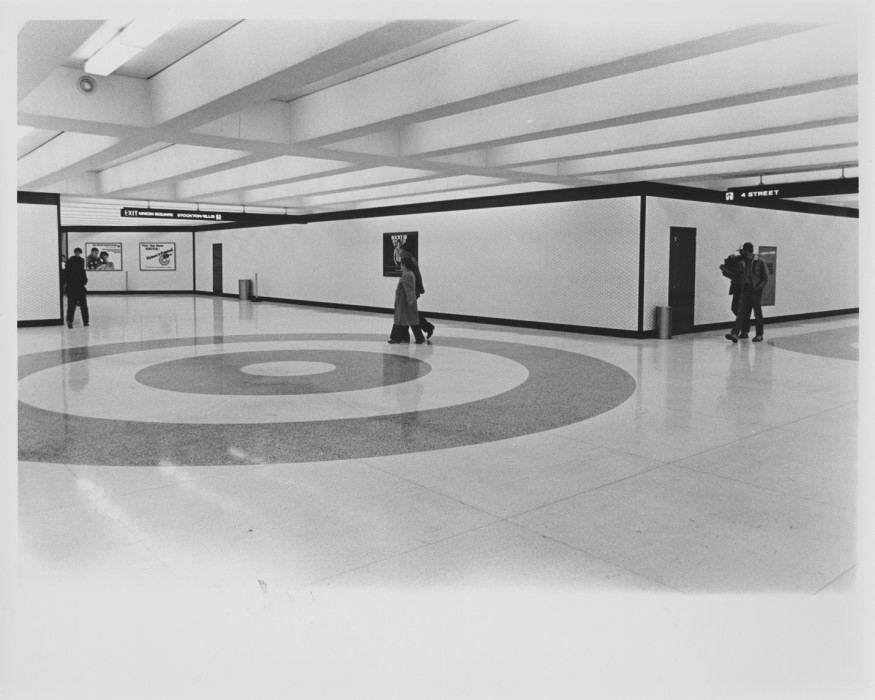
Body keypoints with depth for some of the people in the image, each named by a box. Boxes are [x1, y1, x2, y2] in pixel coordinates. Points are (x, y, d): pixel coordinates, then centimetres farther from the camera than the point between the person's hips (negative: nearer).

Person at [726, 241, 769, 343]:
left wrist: (758, 287, -12)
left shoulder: (759, 262, -4)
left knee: (757, 314, 6)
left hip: (755, 291, -4)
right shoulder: (741, 264, 9)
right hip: (745, 291, 4)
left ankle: (759, 335, 17)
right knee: (740, 313, -6)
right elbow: (737, 276, 22)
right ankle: (735, 334, -14)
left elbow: (765, 277, -4)